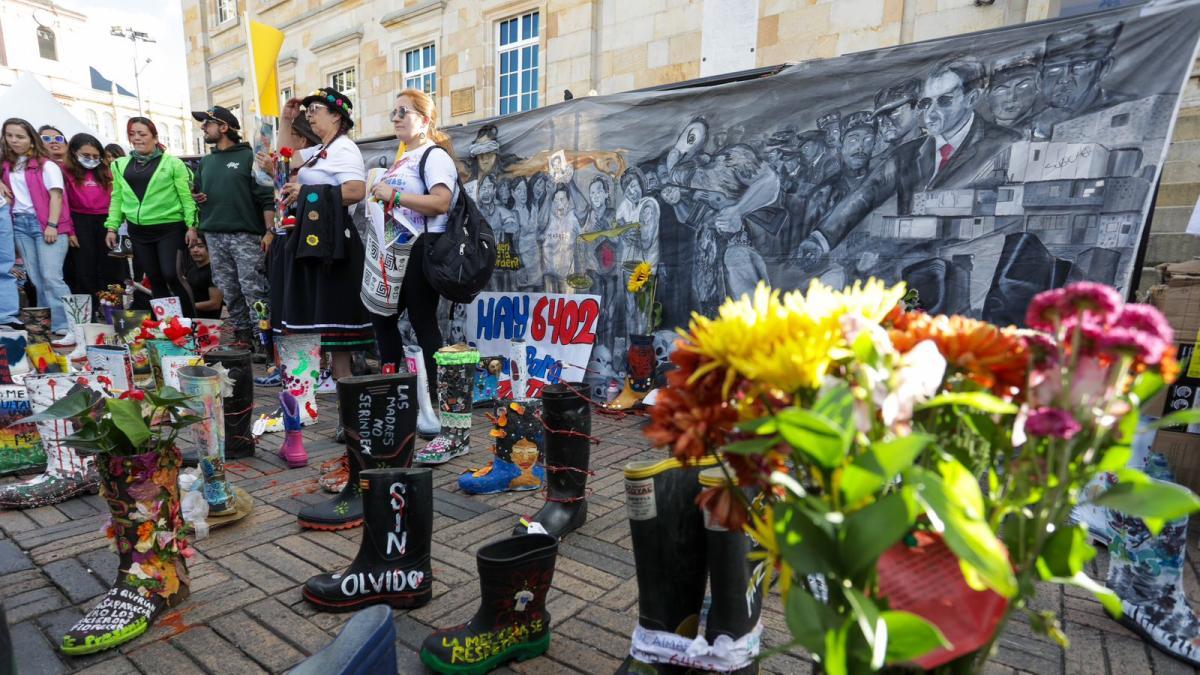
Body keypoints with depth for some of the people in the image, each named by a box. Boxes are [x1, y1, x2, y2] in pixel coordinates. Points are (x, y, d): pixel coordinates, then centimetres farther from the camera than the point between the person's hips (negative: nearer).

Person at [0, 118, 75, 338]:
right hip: (20, 224, 6)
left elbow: (56, 196, -8)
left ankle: (66, 328, -16)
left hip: (45, 223, -6)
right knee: (36, 279, 5)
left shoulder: (46, 165, -1)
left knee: (51, 276, -14)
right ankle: (46, 325, 9)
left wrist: (52, 225, -16)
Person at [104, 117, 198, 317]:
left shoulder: (172, 163, -1)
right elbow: (117, 198, 14)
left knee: (171, 275, -13)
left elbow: (186, 196, -4)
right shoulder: (121, 165, 13)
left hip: (169, 228, -4)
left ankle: (190, 319, 2)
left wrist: (191, 226, -12)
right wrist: (112, 227, 7)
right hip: (138, 231, 5)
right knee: (155, 279, 8)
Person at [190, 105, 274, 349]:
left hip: (246, 235, -6)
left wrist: (269, 231, -17)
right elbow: (198, 195, 27)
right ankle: (242, 336, 16)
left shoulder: (248, 157, -2)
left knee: (253, 289, -9)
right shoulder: (206, 162, 19)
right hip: (214, 236, 7)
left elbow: (266, 197, -8)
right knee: (229, 291, 8)